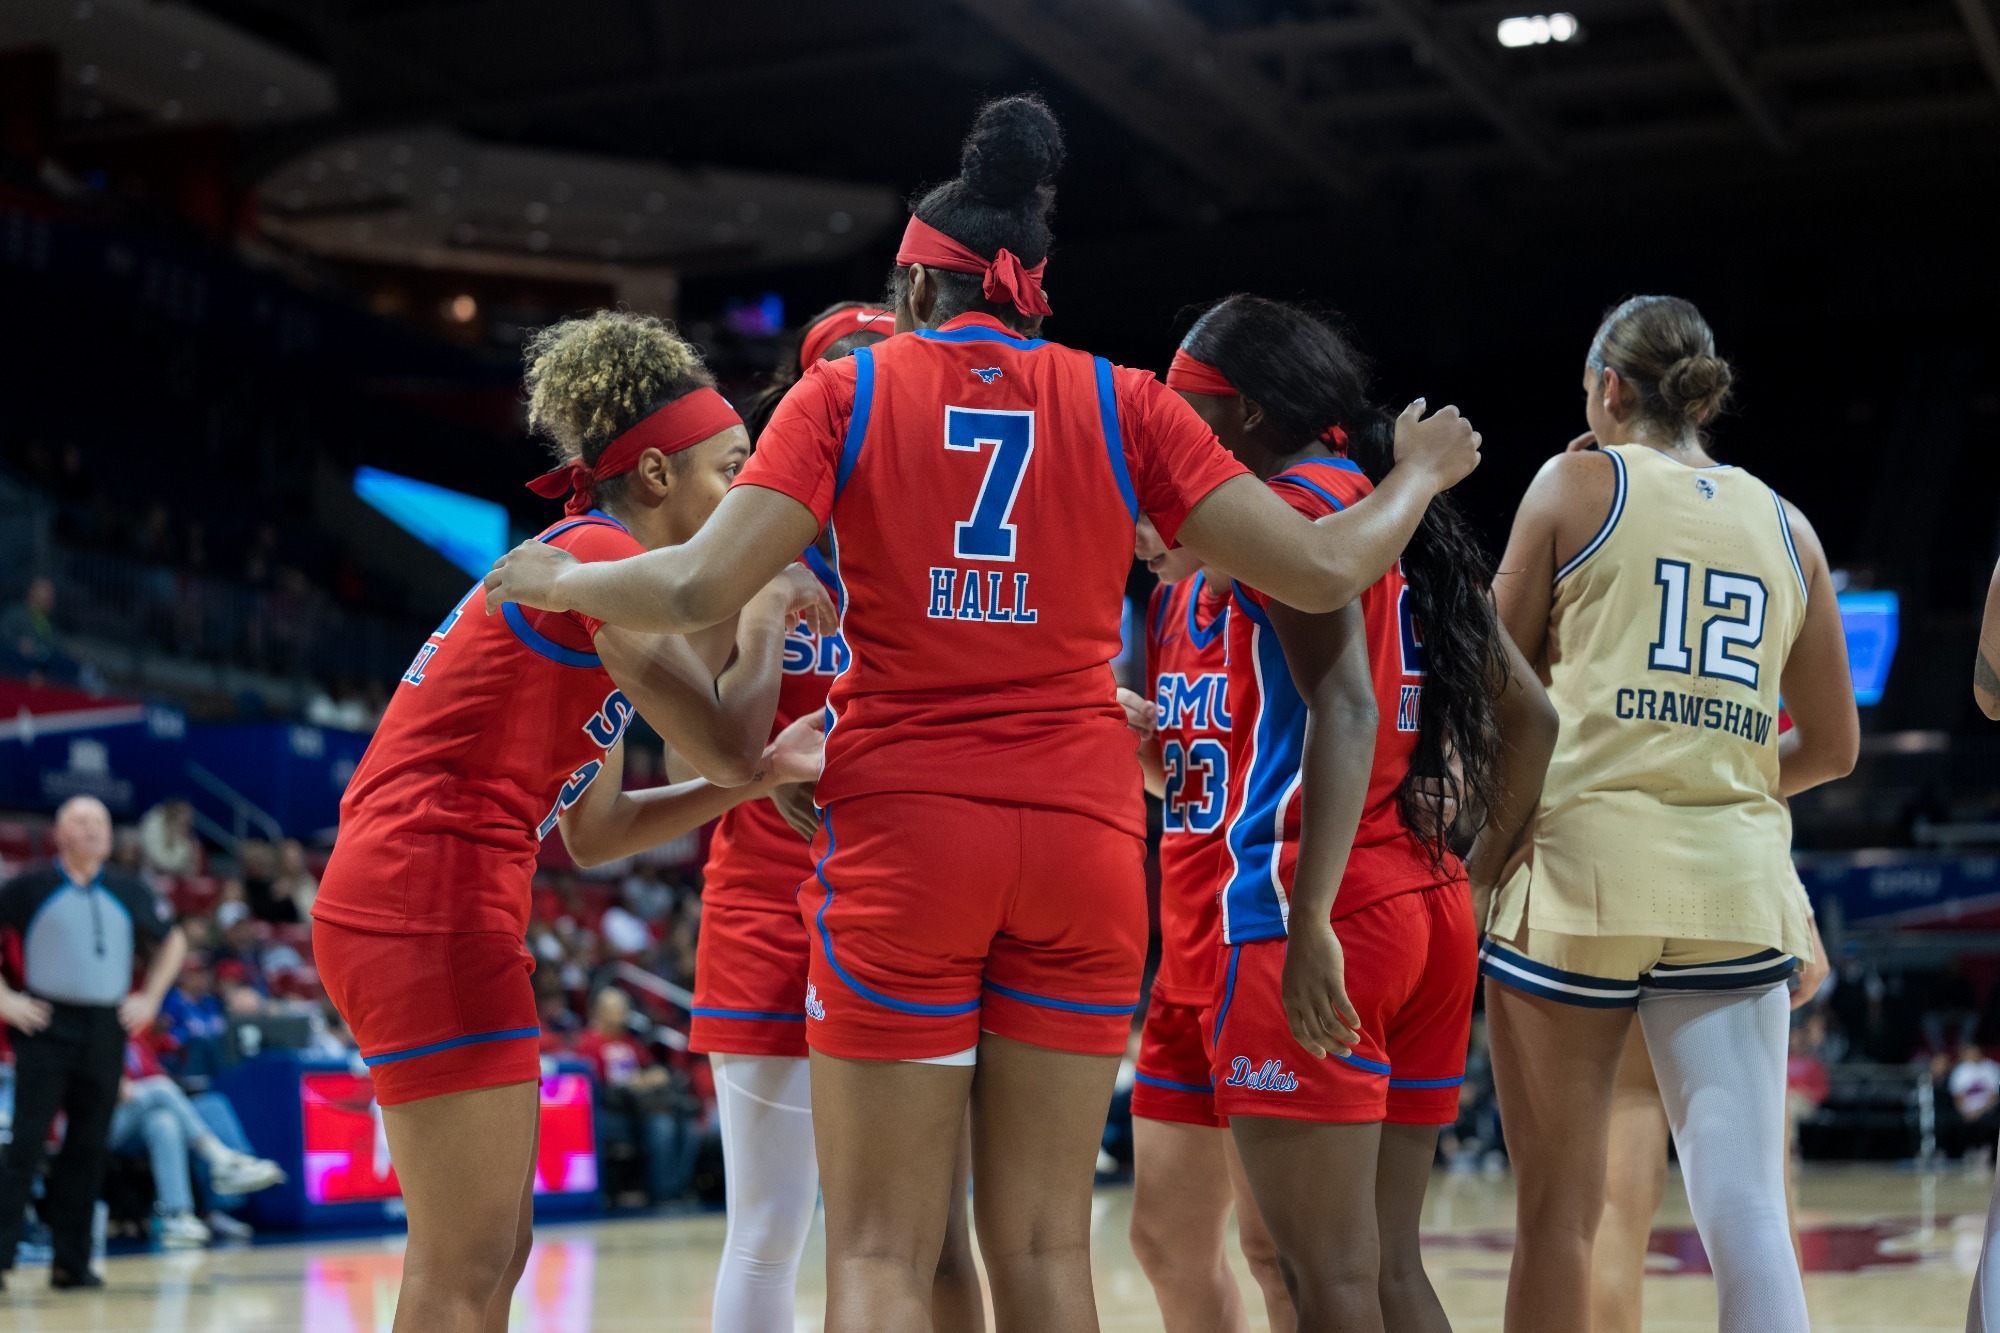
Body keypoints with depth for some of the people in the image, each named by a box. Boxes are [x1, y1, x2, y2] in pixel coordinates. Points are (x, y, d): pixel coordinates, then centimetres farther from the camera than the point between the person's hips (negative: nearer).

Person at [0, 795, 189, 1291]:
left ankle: (72, 1261, 11)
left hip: (106, 1031, 4)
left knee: (88, 1148, 5)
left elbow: (172, 941, 23)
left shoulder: (130, 893, 11)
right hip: (45, 1027, -4)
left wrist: (150, 998, 12)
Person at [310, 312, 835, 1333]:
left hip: (407, 904, 10)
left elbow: (591, 830, 22)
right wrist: (765, 615, 0)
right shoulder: (602, 557, -9)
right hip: (430, 906, -10)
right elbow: (727, 745, -17)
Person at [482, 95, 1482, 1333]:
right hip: (1082, 833, 2)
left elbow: (700, 589, -8)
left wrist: (554, 578, 11)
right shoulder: (1123, 405, 6)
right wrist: (1419, 476, 22)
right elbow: (1322, 572, 2)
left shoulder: (849, 389, 2)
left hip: (901, 830, -2)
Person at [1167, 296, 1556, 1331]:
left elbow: (1345, 707, -20)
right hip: (1431, 903, 9)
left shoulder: (1295, 505, -6)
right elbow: (1530, 718, 21)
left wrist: (1309, 920, -26)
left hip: (1320, 916, -9)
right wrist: (1484, 877, 22)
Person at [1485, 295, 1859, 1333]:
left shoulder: (1579, 483, 4)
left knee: (1558, 1209, 6)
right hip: (1738, 879, 3)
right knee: (1746, 1211, -3)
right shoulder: (1786, 527, 14)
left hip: (1583, 863, -3)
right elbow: (1833, 747, 18)